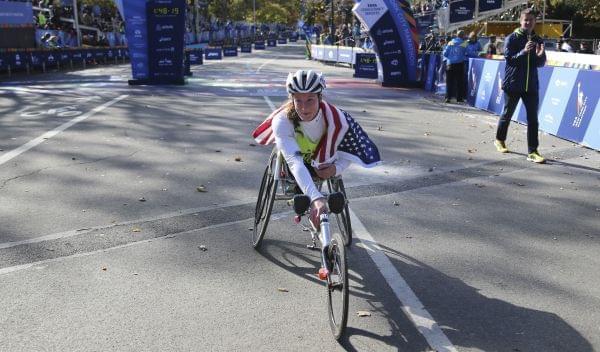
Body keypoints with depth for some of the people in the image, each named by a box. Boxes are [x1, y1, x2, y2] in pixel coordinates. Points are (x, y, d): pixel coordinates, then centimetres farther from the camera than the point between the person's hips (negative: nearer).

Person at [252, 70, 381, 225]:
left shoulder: (336, 119, -34)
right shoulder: (282, 121, -41)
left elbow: (348, 153, -18)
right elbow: (294, 162, -53)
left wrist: (336, 168, -41)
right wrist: (315, 198, -66)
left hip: (319, 161, 1)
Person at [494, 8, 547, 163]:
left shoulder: (538, 40, 7)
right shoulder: (512, 38, -5)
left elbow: (541, 63, 7)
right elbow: (509, 59, -14)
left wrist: (540, 55, -14)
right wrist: (524, 51, -27)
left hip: (531, 85, 3)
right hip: (513, 84, -3)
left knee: (533, 118, -2)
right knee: (507, 114, 12)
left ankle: (532, 152, 0)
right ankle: (499, 140, 35)